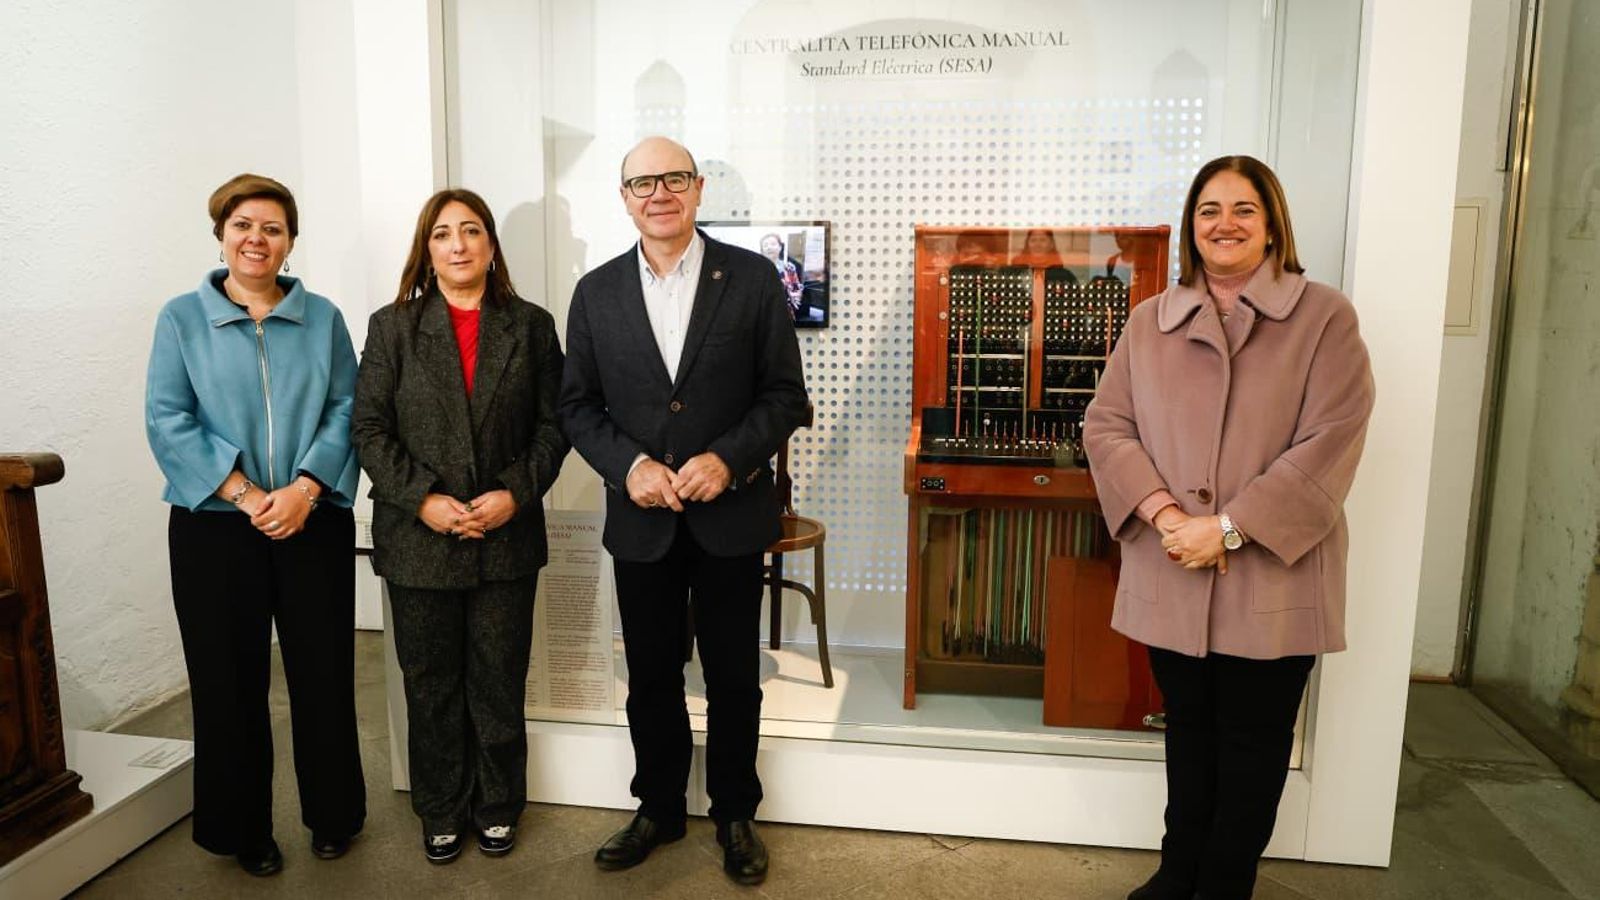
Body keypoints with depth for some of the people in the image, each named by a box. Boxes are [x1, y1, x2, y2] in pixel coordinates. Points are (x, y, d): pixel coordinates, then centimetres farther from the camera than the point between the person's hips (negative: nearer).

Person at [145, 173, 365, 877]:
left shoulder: (322, 318, 6)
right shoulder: (182, 318, 3)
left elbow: (345, 411, 0)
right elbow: (167, 420, -4)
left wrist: (303, 489, -14)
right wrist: (245, 495, -14)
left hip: (314, 523, 1)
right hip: (214, 528, 0)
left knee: (323, 673, 6)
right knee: (230, 680, 8)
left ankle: (333, 816, 25)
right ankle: (243, 830, 26)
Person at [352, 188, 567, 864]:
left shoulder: (531, 326, 4)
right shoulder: (392, 327, 3)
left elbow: (554, 423, 2)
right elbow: (369, 428, -1)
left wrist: (516, 493, -12)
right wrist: (423, 500, -13)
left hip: (507, 536, 0)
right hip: (418, 538, 0)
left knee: (500, 681, 11)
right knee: (431, 684, 12)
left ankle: (498, 806, 29)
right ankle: (442, 811, 29)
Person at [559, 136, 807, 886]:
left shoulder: (753, 278, -4)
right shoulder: (596, 292, 3)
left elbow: (784, 394, -4)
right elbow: (577, 405, 4)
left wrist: (727, 458, -18)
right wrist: (628, 465, -13)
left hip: (730, 516, -2)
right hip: (640, 520, 2)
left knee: (734, 677, 12)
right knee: (651, 678, 16)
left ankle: (735, 814, 33)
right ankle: (658, 808, 37)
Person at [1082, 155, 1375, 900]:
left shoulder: (1324, 317, -4)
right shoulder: (1150, 322, 6)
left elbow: (1329, 443, -12)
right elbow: (1106, 424, 1)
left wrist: (1229, 528, -18)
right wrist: (1161, 511, -15)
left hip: (1270, 575, -2)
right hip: (1170, 572, 3)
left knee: (1253, 739, 11)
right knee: (1188, 726, 17)